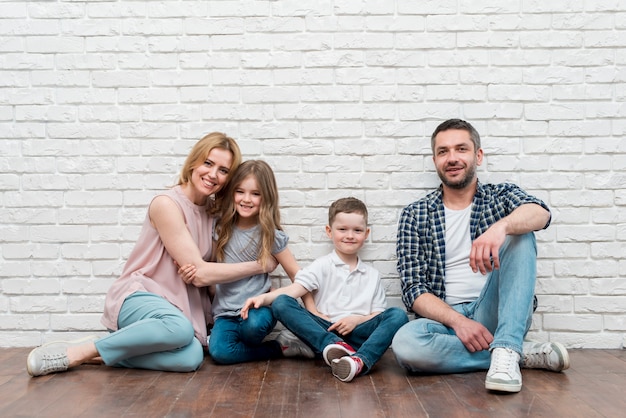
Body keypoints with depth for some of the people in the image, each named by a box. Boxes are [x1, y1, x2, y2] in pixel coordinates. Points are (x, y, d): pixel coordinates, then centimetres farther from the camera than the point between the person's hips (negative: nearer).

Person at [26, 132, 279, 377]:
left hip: (180, 305, 6)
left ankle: (96, 354, -12)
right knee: (180, 328, -40)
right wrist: (261, 265, -9)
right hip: (139, 298, -5)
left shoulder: (215, 211, 10)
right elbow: (200, 273, -14)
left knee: (191, 358, -29)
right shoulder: (167, 204, -13)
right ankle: (75, 353, -20)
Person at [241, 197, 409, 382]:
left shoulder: (372, 275, 17)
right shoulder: (322, 266, 10)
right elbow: (294, 289, -5)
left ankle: (360, 360, -44)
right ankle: (334, 347, -41)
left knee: (398, 315, -23)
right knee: (281, 304, -24)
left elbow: (379, 313, 11)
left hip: (357, 333, 2)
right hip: (322, 332, -1)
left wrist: (357, 320, -10)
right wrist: (263, 297, -23)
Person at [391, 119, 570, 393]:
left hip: (498, 313, 0)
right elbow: (413, 288, -2)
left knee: (518, 233, -20)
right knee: (405, 343, -34)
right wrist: (457, 321, -19)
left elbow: (540, 213, -17)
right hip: (446, 318, 0)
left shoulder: (501, 195, 8)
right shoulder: (414, 216, 5)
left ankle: (506, 350, -30)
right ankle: (523, 353, -18)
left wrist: (501, 226, -40)